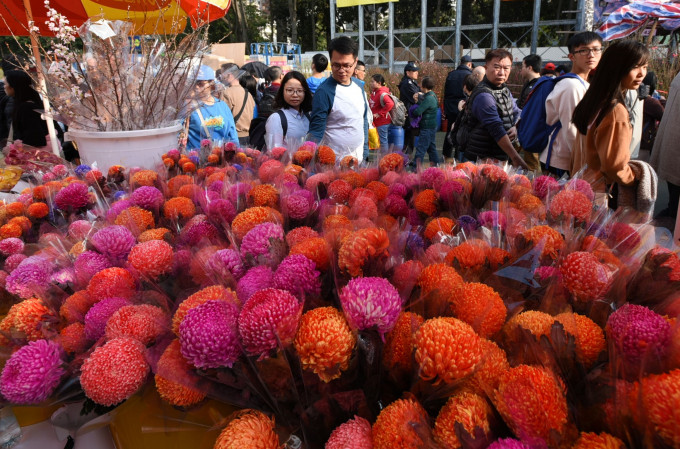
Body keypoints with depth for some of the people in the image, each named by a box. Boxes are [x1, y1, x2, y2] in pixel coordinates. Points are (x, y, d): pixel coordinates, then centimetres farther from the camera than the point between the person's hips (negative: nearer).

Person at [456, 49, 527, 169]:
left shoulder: (504, 89, 11)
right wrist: (516, 159, -26)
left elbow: (516, 112, 23)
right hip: (480, 158, -9)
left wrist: (515, 127, -2)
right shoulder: (483, 95, -19)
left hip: (499, 158, 9)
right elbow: (497, 130, -25)